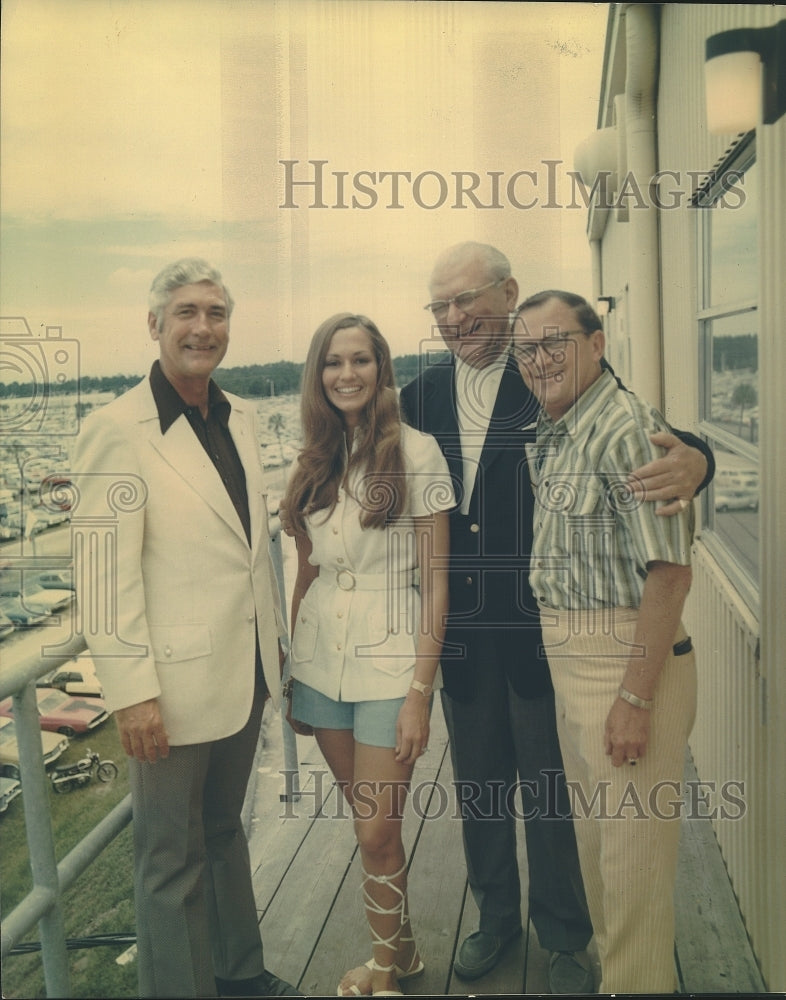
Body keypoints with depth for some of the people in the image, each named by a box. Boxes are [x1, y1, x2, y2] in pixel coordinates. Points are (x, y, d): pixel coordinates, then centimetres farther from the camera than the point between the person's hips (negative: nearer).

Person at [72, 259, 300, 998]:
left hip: (244, 672, 7)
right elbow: (105, 574, -18)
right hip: (174, 687, -7)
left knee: (224, 829, 25)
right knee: (173, 860, 12)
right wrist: (132, 692, -19)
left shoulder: (239, 417, 7)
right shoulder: (118, 430, -15)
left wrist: (273, 635, 14)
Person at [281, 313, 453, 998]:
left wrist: (420, 692, -13)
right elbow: (307, 572, 11)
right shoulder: (315, 463, 7)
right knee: (369, 821, 16)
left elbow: (435, 581, -10)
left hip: (389, 663, -5)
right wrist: (291, 671, 11)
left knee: (376, 832, 1)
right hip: (321, 662, 5)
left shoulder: (417, 452, -9)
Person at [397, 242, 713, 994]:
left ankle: (563, 939, 38)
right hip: (461, 629, 4)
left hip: (544, 626, -4)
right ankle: (496, 916, 45)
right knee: (478, 786, 21)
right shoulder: (423, 393, 3)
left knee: (551, 790, 14)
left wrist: (691, 461, -36)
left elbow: (639, 443, -14)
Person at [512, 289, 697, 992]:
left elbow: (670, 573, -21)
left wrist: (636, 697, -22)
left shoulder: (628, 429, -17)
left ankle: (638, 983, 24)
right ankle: (611, 969, 41)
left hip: (625, 661, -9)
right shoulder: (552, 436, 11)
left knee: (633, 851, 5)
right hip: (567, 659, 9)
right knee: (593, 839, 22)